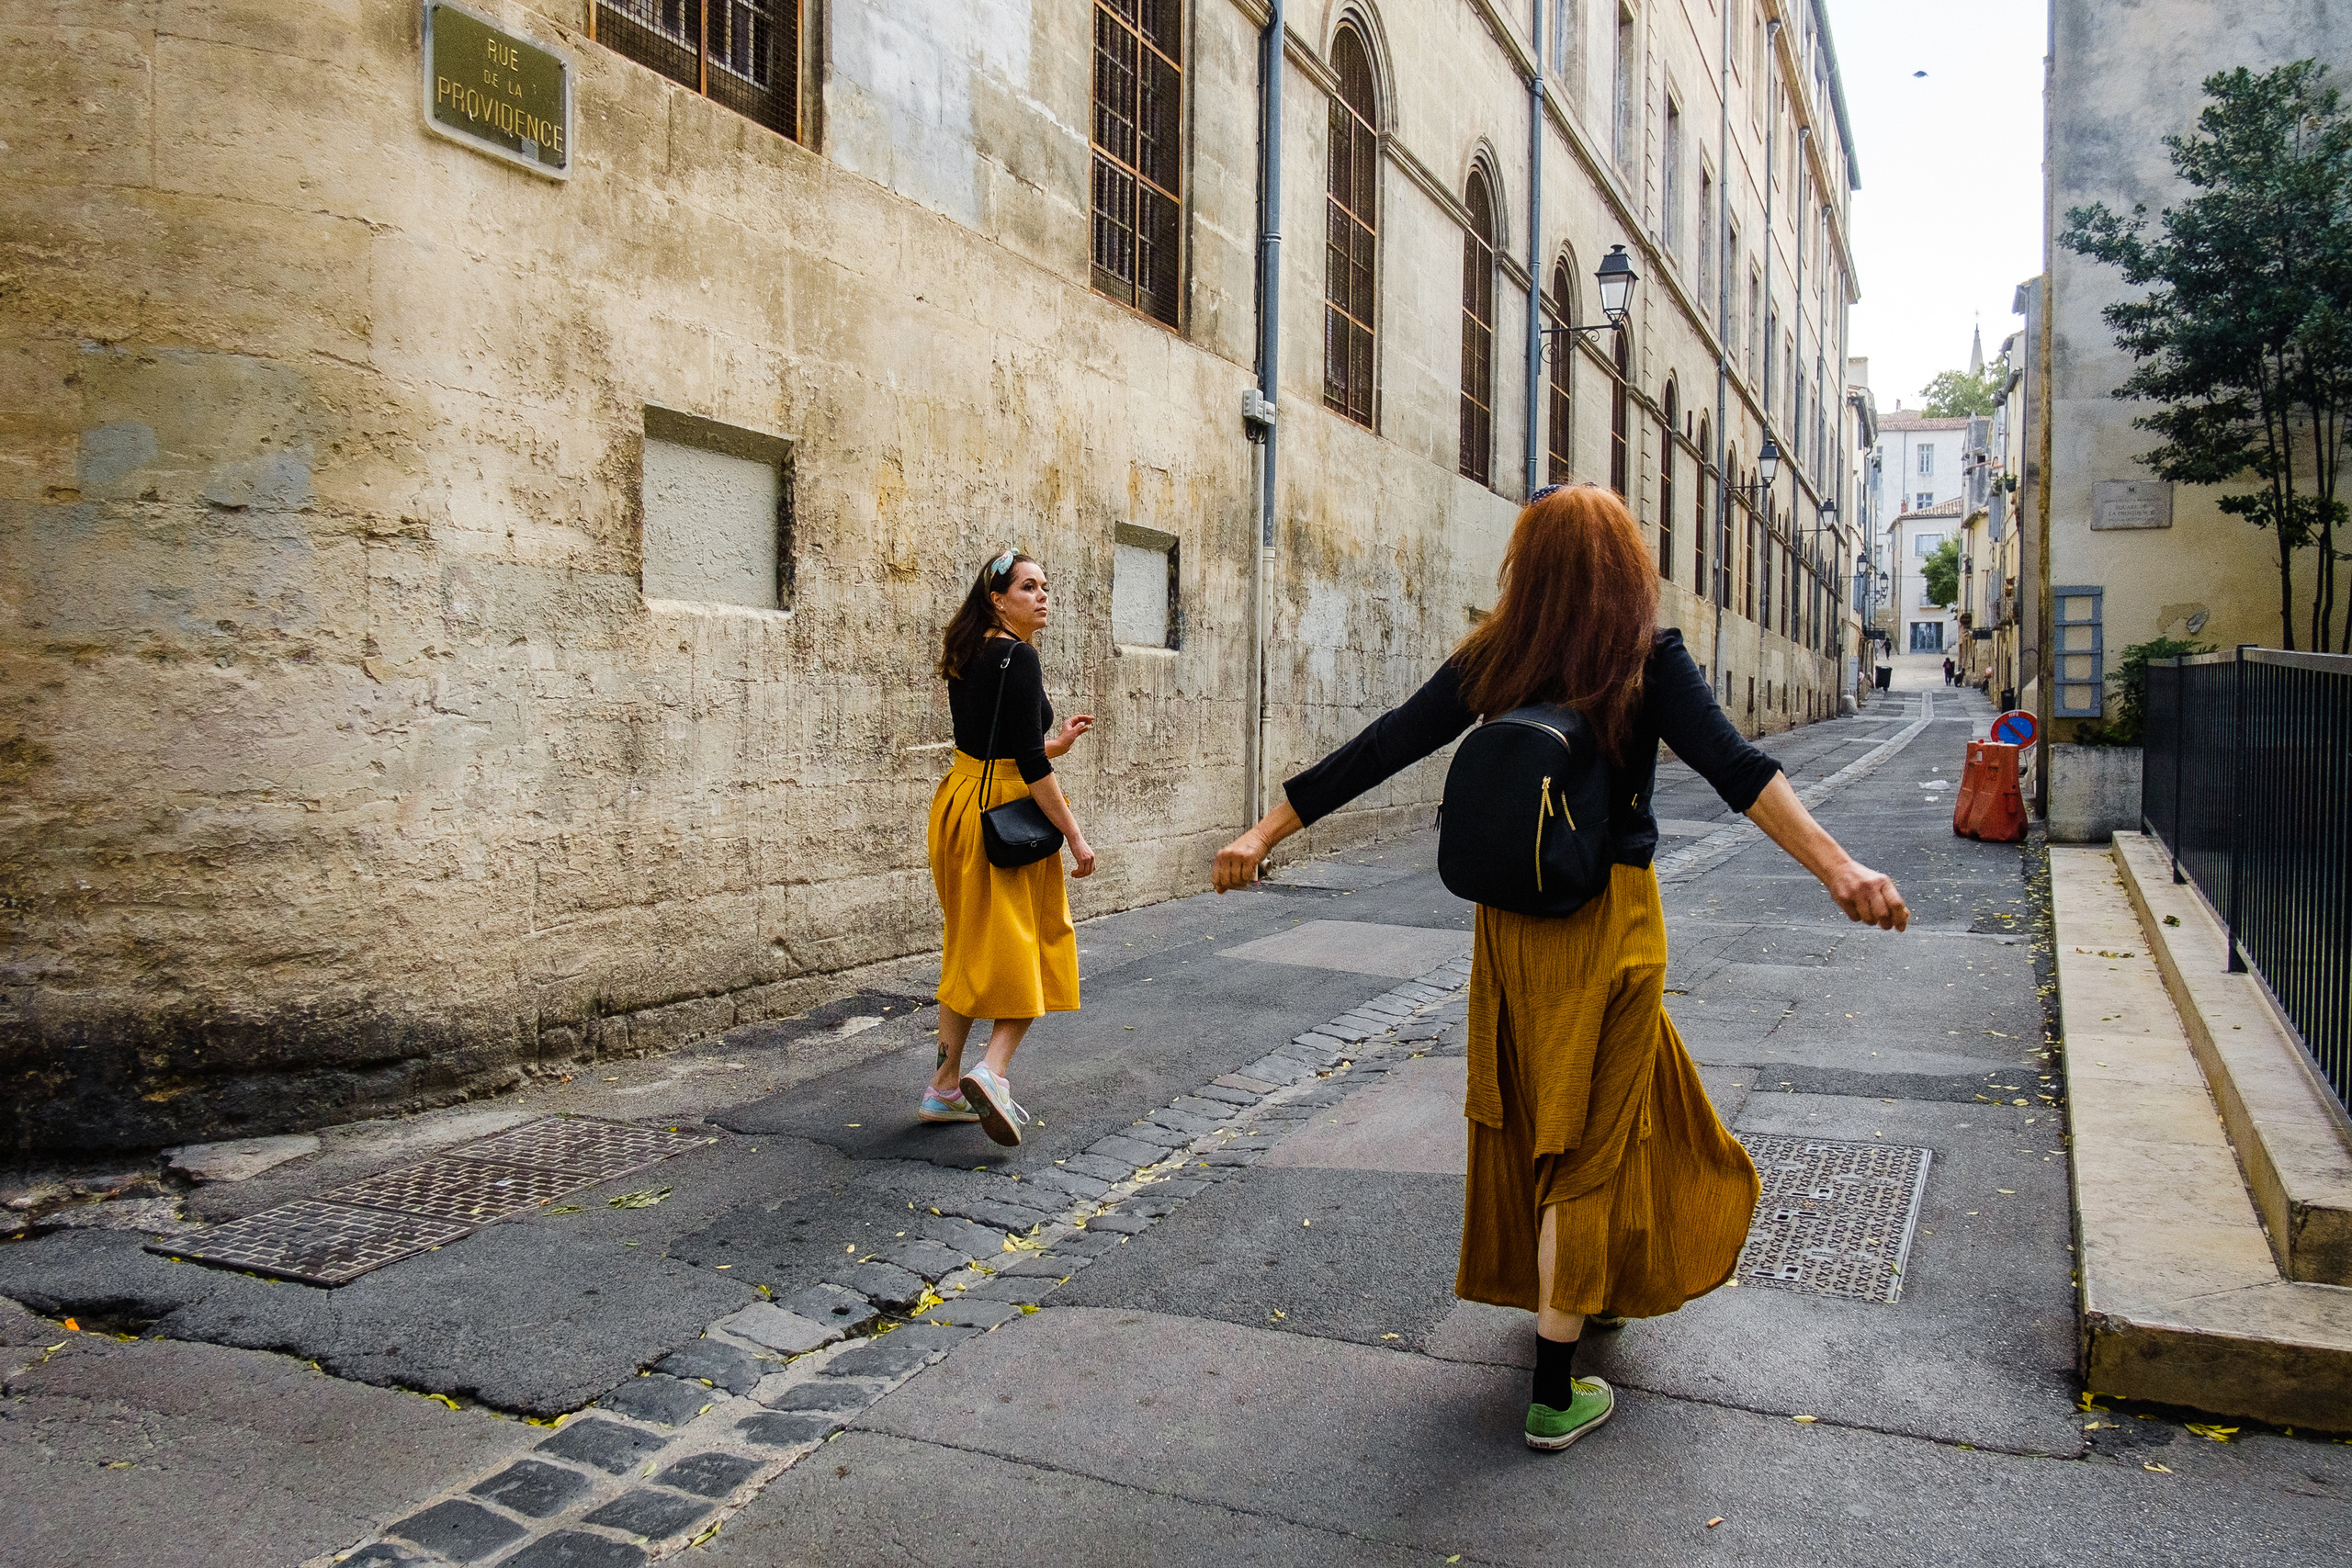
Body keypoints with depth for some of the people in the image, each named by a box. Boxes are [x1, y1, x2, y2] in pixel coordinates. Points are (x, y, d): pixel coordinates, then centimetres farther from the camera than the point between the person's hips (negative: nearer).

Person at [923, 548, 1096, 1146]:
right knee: (1027, 946, 2)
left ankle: (945, 1087, 19)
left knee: (970, 949, 15)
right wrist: (1074, 834, -17)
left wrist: (1053, 745, 17)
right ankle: (994, 1070, -12)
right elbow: (1029, 761, -20)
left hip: (960, 802, 9)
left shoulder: (970, 655, 11)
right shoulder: (1018, 656, -15)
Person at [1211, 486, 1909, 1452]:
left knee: (1539, 1109, 23)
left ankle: (1594, 1289, 45)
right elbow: (1732, 767, -23)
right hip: (1609, 914, -4)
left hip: (1512, 918, 4)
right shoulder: (1647, 659, -9)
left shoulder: (1491, 664, 0)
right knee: (1588, 1138, 4)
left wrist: (1263, 836, 5)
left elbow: (1374, 753, 0)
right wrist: (1839, 869, -30)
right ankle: (1555, 1392, 10)